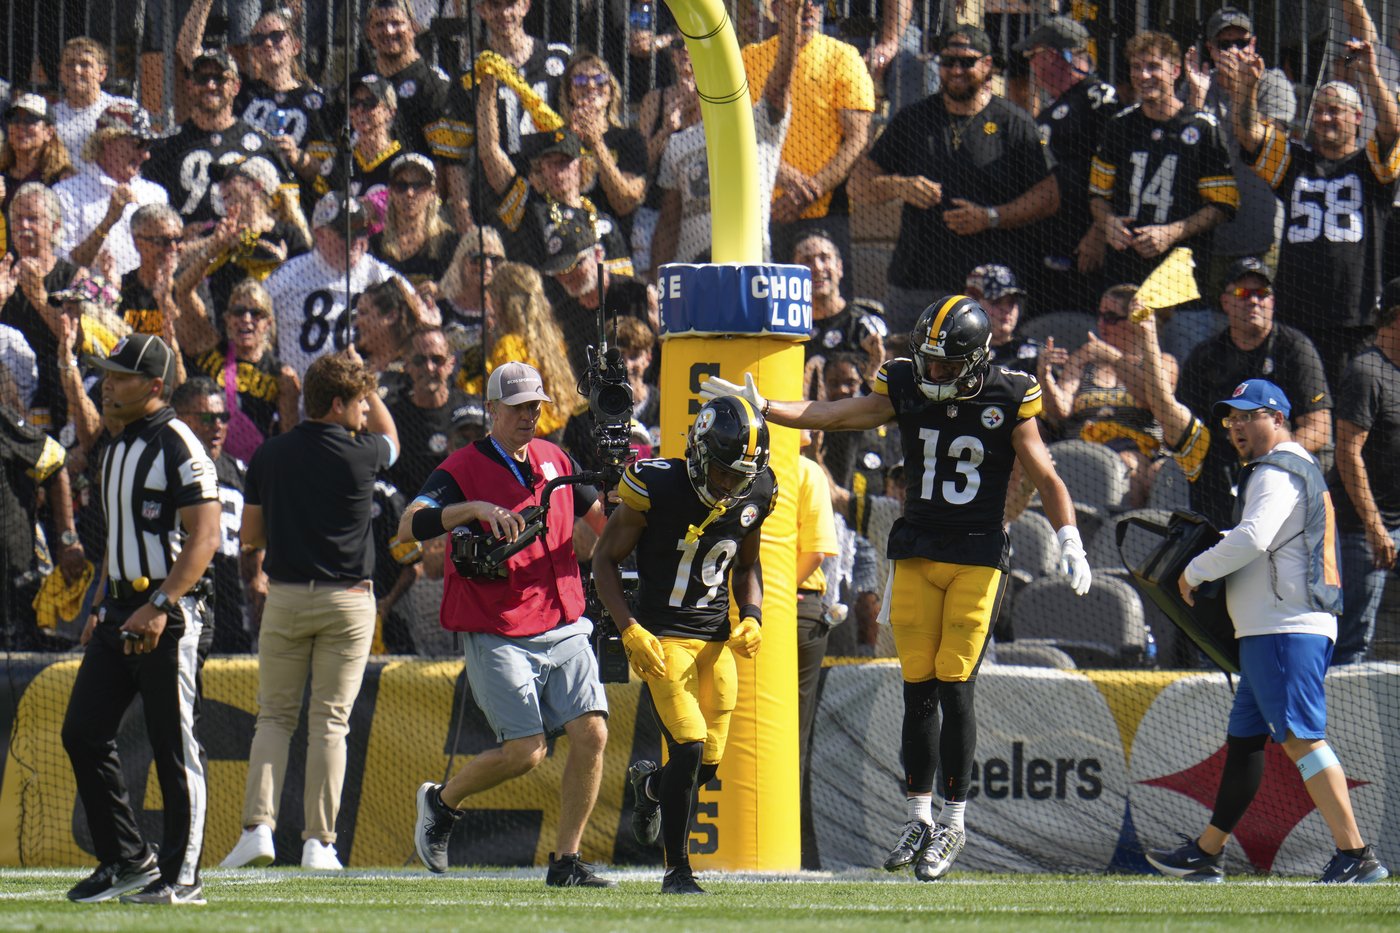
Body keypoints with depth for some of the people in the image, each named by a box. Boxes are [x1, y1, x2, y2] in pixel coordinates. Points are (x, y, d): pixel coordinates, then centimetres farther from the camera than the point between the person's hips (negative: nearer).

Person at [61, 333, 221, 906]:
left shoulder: (178, 448, -13)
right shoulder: (118, 446, 16)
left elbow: (204, 537, -20)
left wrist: (160, 607, -27)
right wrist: (102, 608, 21)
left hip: (170, 613, -9)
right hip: (122, 610, 9)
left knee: (174, 746, -4)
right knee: (83, 733, 5)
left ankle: (181, 876, 2)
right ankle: (127, 860, 14)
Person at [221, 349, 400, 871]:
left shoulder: (269, 456, 0)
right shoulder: (360, 455, -7)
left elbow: (250, 535, 7)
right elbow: (390, 438, 18)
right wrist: (368, 386, 22)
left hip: (285, 597, 2)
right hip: (347, 599, -2)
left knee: (275, 715, 9)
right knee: (330, 721, 2)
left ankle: (259, 826, -6)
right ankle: (318, 841, -1)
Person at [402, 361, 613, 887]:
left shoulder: (555, 461, 13)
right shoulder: (465, 468, -5)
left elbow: (602, 520, 23)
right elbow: (409, 526, -20)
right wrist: (476, 508, -32)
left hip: (564, 627, 5)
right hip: (498, 636, -5)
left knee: (591, 734, -9)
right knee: (525, 751, -11)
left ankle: (566, 862, 2)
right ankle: (442, 802, 17)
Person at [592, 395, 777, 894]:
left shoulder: (754, 497, 0)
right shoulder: (657, 489, -17)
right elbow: (605, 559, -7)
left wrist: (751, 617, 0)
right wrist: (630, 630, -17)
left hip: (718, 639, 5)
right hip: (663, 636, -5)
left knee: (707, 766, 6)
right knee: (689, 748, -18)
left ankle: (649, 784, 42)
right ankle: (677, 868, -3)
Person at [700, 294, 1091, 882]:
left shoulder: (1007, 402, -6)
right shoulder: (906, 390, 2)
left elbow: (1045, 479, 1)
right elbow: (832, 415, 0)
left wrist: (1070, 545, -7)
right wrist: (761, 407, -10)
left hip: (978, 558, -3)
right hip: (918, 554, 3)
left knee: (954, 689, -7)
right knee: (918, 691, 4)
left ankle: (953, 821, 3)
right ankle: (919, 817, 13)